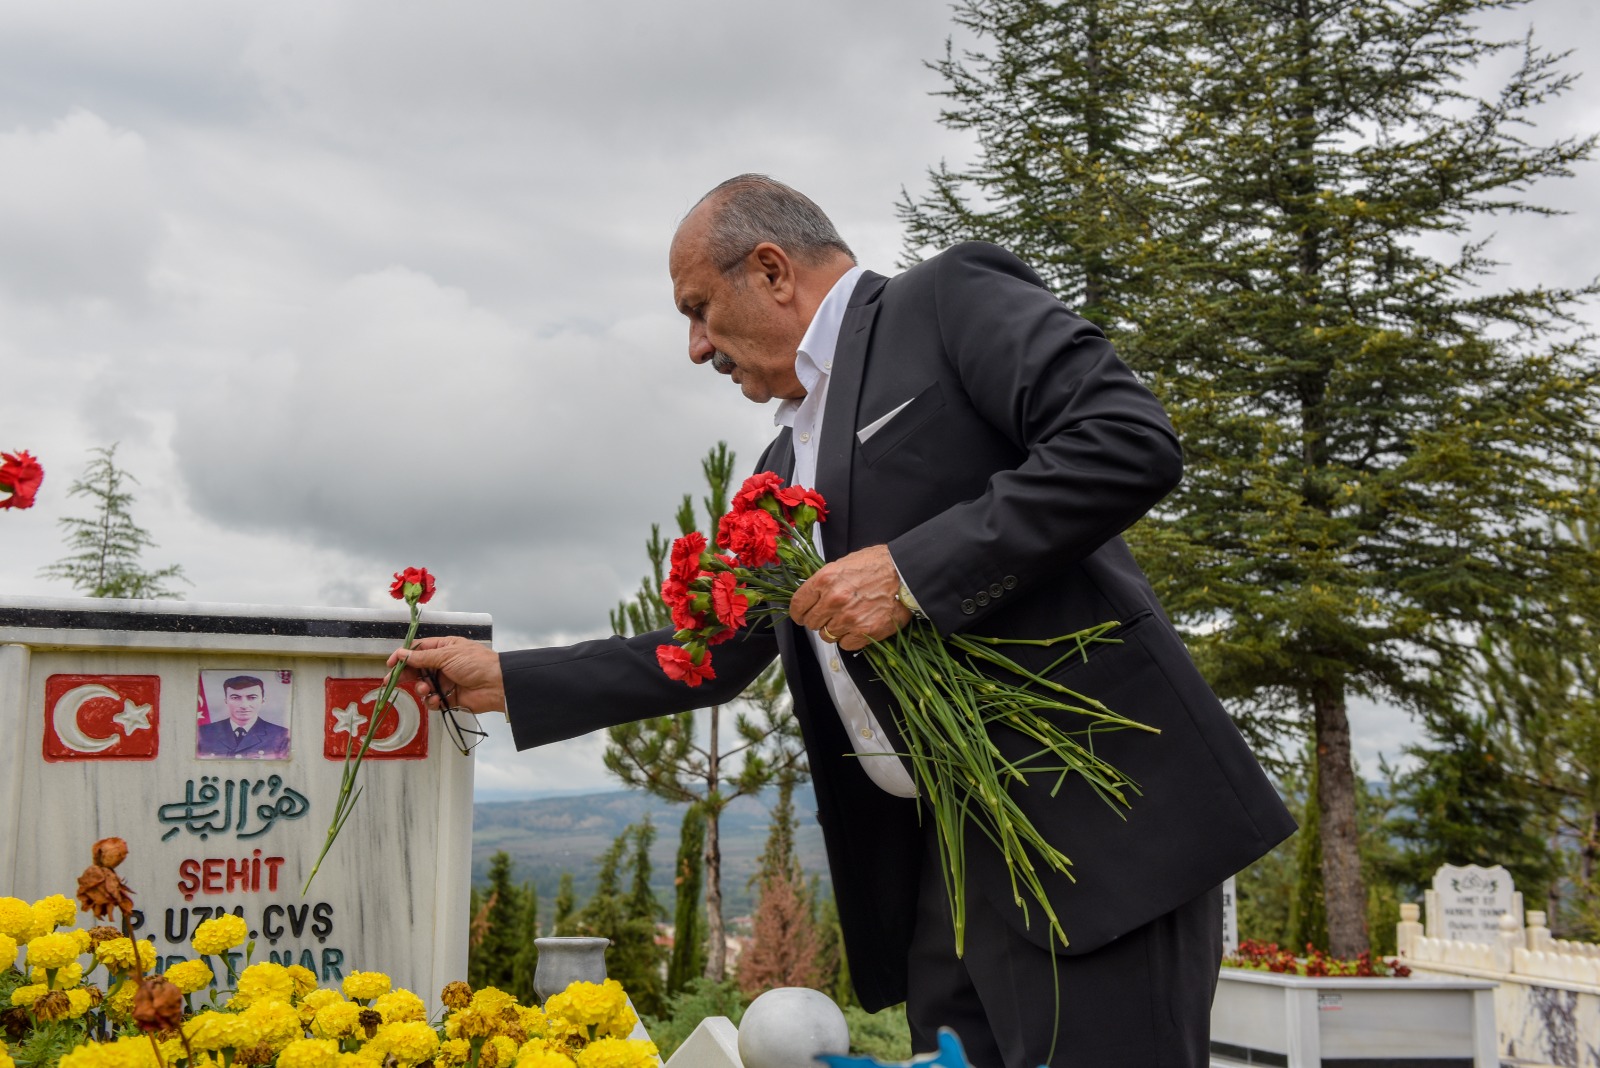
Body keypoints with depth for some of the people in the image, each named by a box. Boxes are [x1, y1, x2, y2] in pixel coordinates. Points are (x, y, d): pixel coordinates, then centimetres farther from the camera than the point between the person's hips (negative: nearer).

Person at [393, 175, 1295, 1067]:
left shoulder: (953, 299, -1)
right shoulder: (787, 467, 22)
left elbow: (1132, 441, -15)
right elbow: (711, 656, 26)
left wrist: (912, 570, -17)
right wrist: (501, 680, 23)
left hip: (1092, 826, -8)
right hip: (936, 861, 8)